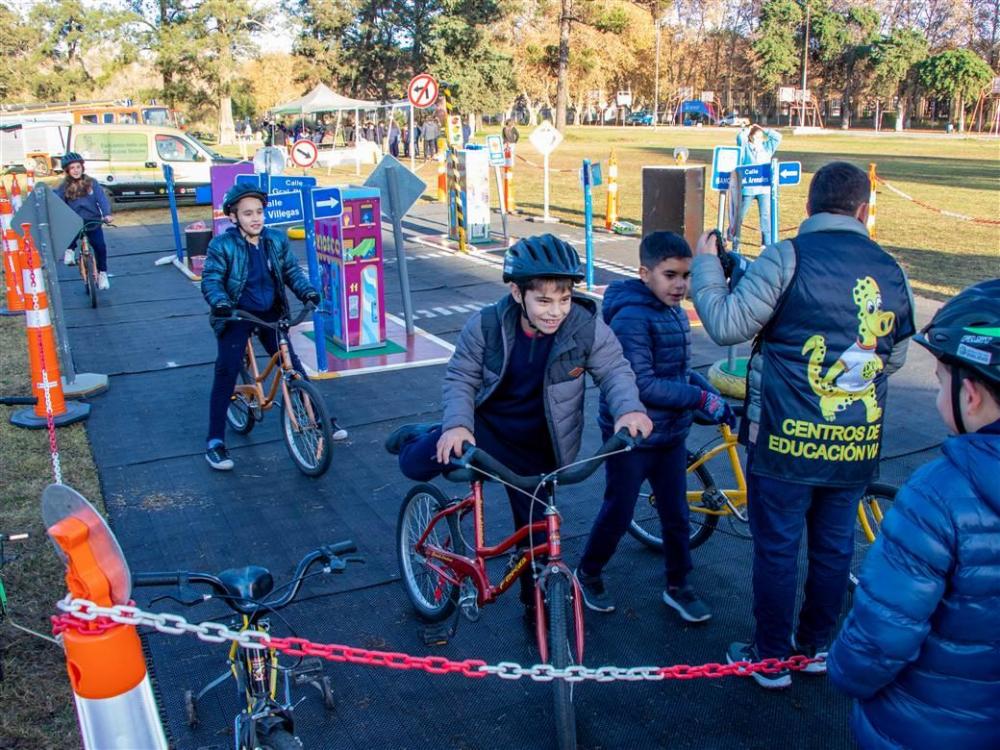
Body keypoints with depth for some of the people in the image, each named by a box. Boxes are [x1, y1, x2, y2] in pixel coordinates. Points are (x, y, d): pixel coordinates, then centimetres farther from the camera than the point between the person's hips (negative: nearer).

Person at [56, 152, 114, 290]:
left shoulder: (92, 183, 1)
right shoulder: (64, 187, 3)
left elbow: (102, 199, -9)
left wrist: (107, 214, -25)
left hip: (93, 222, 0)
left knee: (100, 247, -10)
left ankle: (102, 273, 13)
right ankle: (70, 249, 4)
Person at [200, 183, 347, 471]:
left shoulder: (277, 240, -1)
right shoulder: (222, 245, -12)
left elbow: (291, 271, 2)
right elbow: (210, 280, -16)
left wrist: (307, 291, -16)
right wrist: (219, 302, -36)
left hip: (271, 315, 3)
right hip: (235, 317, -3)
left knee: (292, 365, 5)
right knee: (226, 374, -6)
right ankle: (215, 441, 3)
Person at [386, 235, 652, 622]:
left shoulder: (586, 328, -22)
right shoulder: (487, 324, -21)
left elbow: (615, 371, -11)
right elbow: (461, 377, -12)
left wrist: (629, 408, -32)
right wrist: (456, 424, -29)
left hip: (534, 452, 0)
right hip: (485, 427, 0)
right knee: (415, 465, -5)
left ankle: (535, 605, 35)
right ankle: (418, 437, 35)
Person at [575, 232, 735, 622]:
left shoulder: (675, 313, 6)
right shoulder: (631, 318, -21)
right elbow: (641, 385, -27)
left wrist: (712, 394, 0)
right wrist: (701, 398, -23)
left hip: (671, 435, 7)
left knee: (676, 515, 14)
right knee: (618, 514, 8)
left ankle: (678, 586, 32)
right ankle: (588, 574, 32)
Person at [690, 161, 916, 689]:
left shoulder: (787, 258, -12)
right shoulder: (891, 272, 4)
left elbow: (727, 324, -15)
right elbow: (895, 358, 14)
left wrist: (705, 264, -1)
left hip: (787, 440, -4)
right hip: (857, 445, 5)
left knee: (777, 549, 8)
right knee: (834, 547, 18)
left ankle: (771, 657, 21)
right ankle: (815, 645, 34)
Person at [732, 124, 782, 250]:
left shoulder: (767, 147, 12)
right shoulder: (745, 147, 1)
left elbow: (778, 137, 4)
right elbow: (740, 137, -17)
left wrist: (763, 130, 5)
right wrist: (748, 129, -1)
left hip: (764, 188, 3)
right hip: (747, 188, -2)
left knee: (766, 216, -1)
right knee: (739, 216, 5)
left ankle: (768, 244, 3)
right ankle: (734, 244, 17)